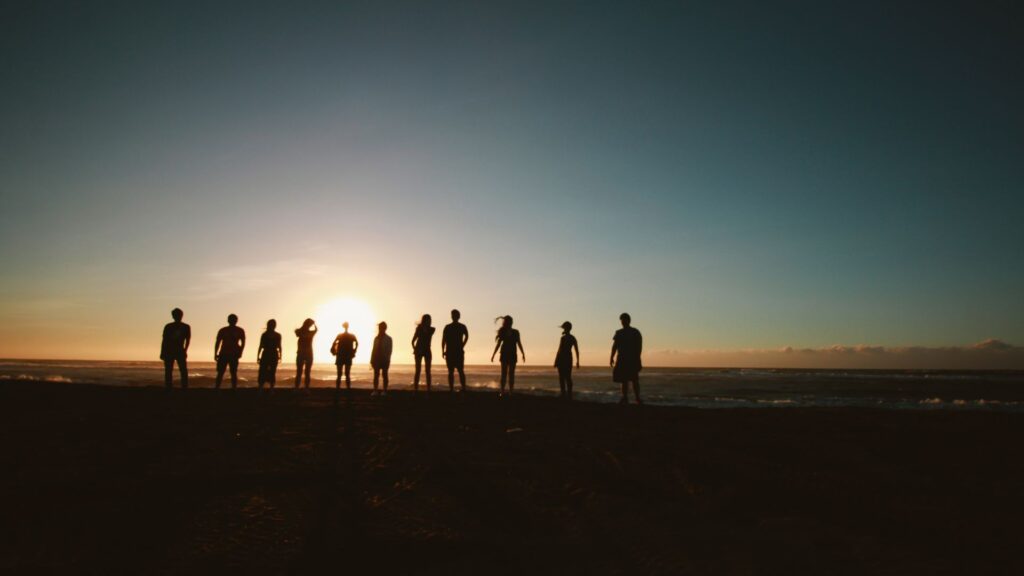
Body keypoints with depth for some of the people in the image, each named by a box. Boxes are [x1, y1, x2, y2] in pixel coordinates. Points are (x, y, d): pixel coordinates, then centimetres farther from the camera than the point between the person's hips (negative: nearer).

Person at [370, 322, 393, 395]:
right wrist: (372, 359, 4)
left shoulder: (388, 339, 0)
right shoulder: (376, 338, 10)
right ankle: (375, 390, 4)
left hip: (384, 359, -3)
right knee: (376, 375, 3)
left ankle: (385, 390, 6)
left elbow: (389, 350, -4)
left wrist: (388, 360, -11)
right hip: (376, 359, 3)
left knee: (384, 375, 3)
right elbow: (373, 349, 9)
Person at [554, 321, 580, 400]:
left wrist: (556, 361, -10)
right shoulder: (573, 338, 7)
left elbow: (559, 350, -14)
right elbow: (577, 350, 10)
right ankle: (569, 395, 9)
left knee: (562, 377, -2)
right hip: (569, 358, 7)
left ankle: (563, 393, -6)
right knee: (568, 377, 9)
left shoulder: (563, 338, -13)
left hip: (562, 358, -7)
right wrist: (577, 361, 16)